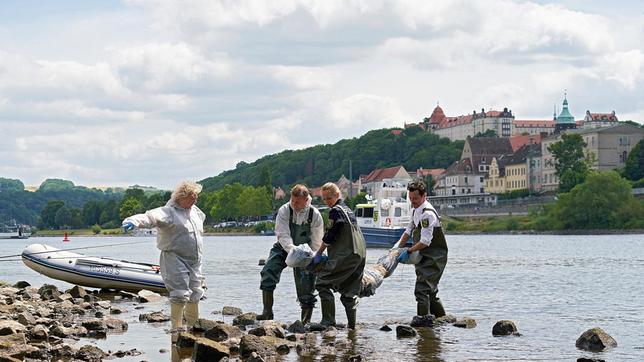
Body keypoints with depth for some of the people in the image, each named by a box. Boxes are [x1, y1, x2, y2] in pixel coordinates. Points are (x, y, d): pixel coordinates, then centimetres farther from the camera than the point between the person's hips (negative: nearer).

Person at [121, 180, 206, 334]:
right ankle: (177, 327, -1)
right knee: (180, 295, -12)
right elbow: (150, 217, -28)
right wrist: (134, 221, -51)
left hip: (195, 261, 7)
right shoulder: (168, 212, -12)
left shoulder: (195, 211, 12)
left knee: (195, 294, 11)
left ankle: (193, 325, 28)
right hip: (175, 259, -7)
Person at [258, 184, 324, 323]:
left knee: (306, 286, -4)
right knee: (268, 271, -21)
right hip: (284, 248, 0)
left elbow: (316, 243, -8)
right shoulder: (284, 210, -16)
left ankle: (306, 320, 8)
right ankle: (267, 311, -19)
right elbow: (283, 235, -23)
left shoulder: (315, 215, -14)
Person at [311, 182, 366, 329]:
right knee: (350, 291, 13)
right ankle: (351, 324, 12)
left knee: (323, 283, -7)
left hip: (346, 255, -9)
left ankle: (328, 321, -11)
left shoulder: (336, 211, -8)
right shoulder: (348, 210, 20)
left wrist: (319, 253, 1)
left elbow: (330, 235, -9)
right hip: (360, 254, 9)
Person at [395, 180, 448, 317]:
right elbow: (408, 231, 21)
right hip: (425, 257, 10)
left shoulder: (427, 213, -21)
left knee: (422, 290, -16)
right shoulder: (416, 211, 11)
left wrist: (408, 251, -18)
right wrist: (397, 248, 12)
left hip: (434, 258, -10)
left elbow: (425, 242, -24)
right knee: (430, 291, 17)